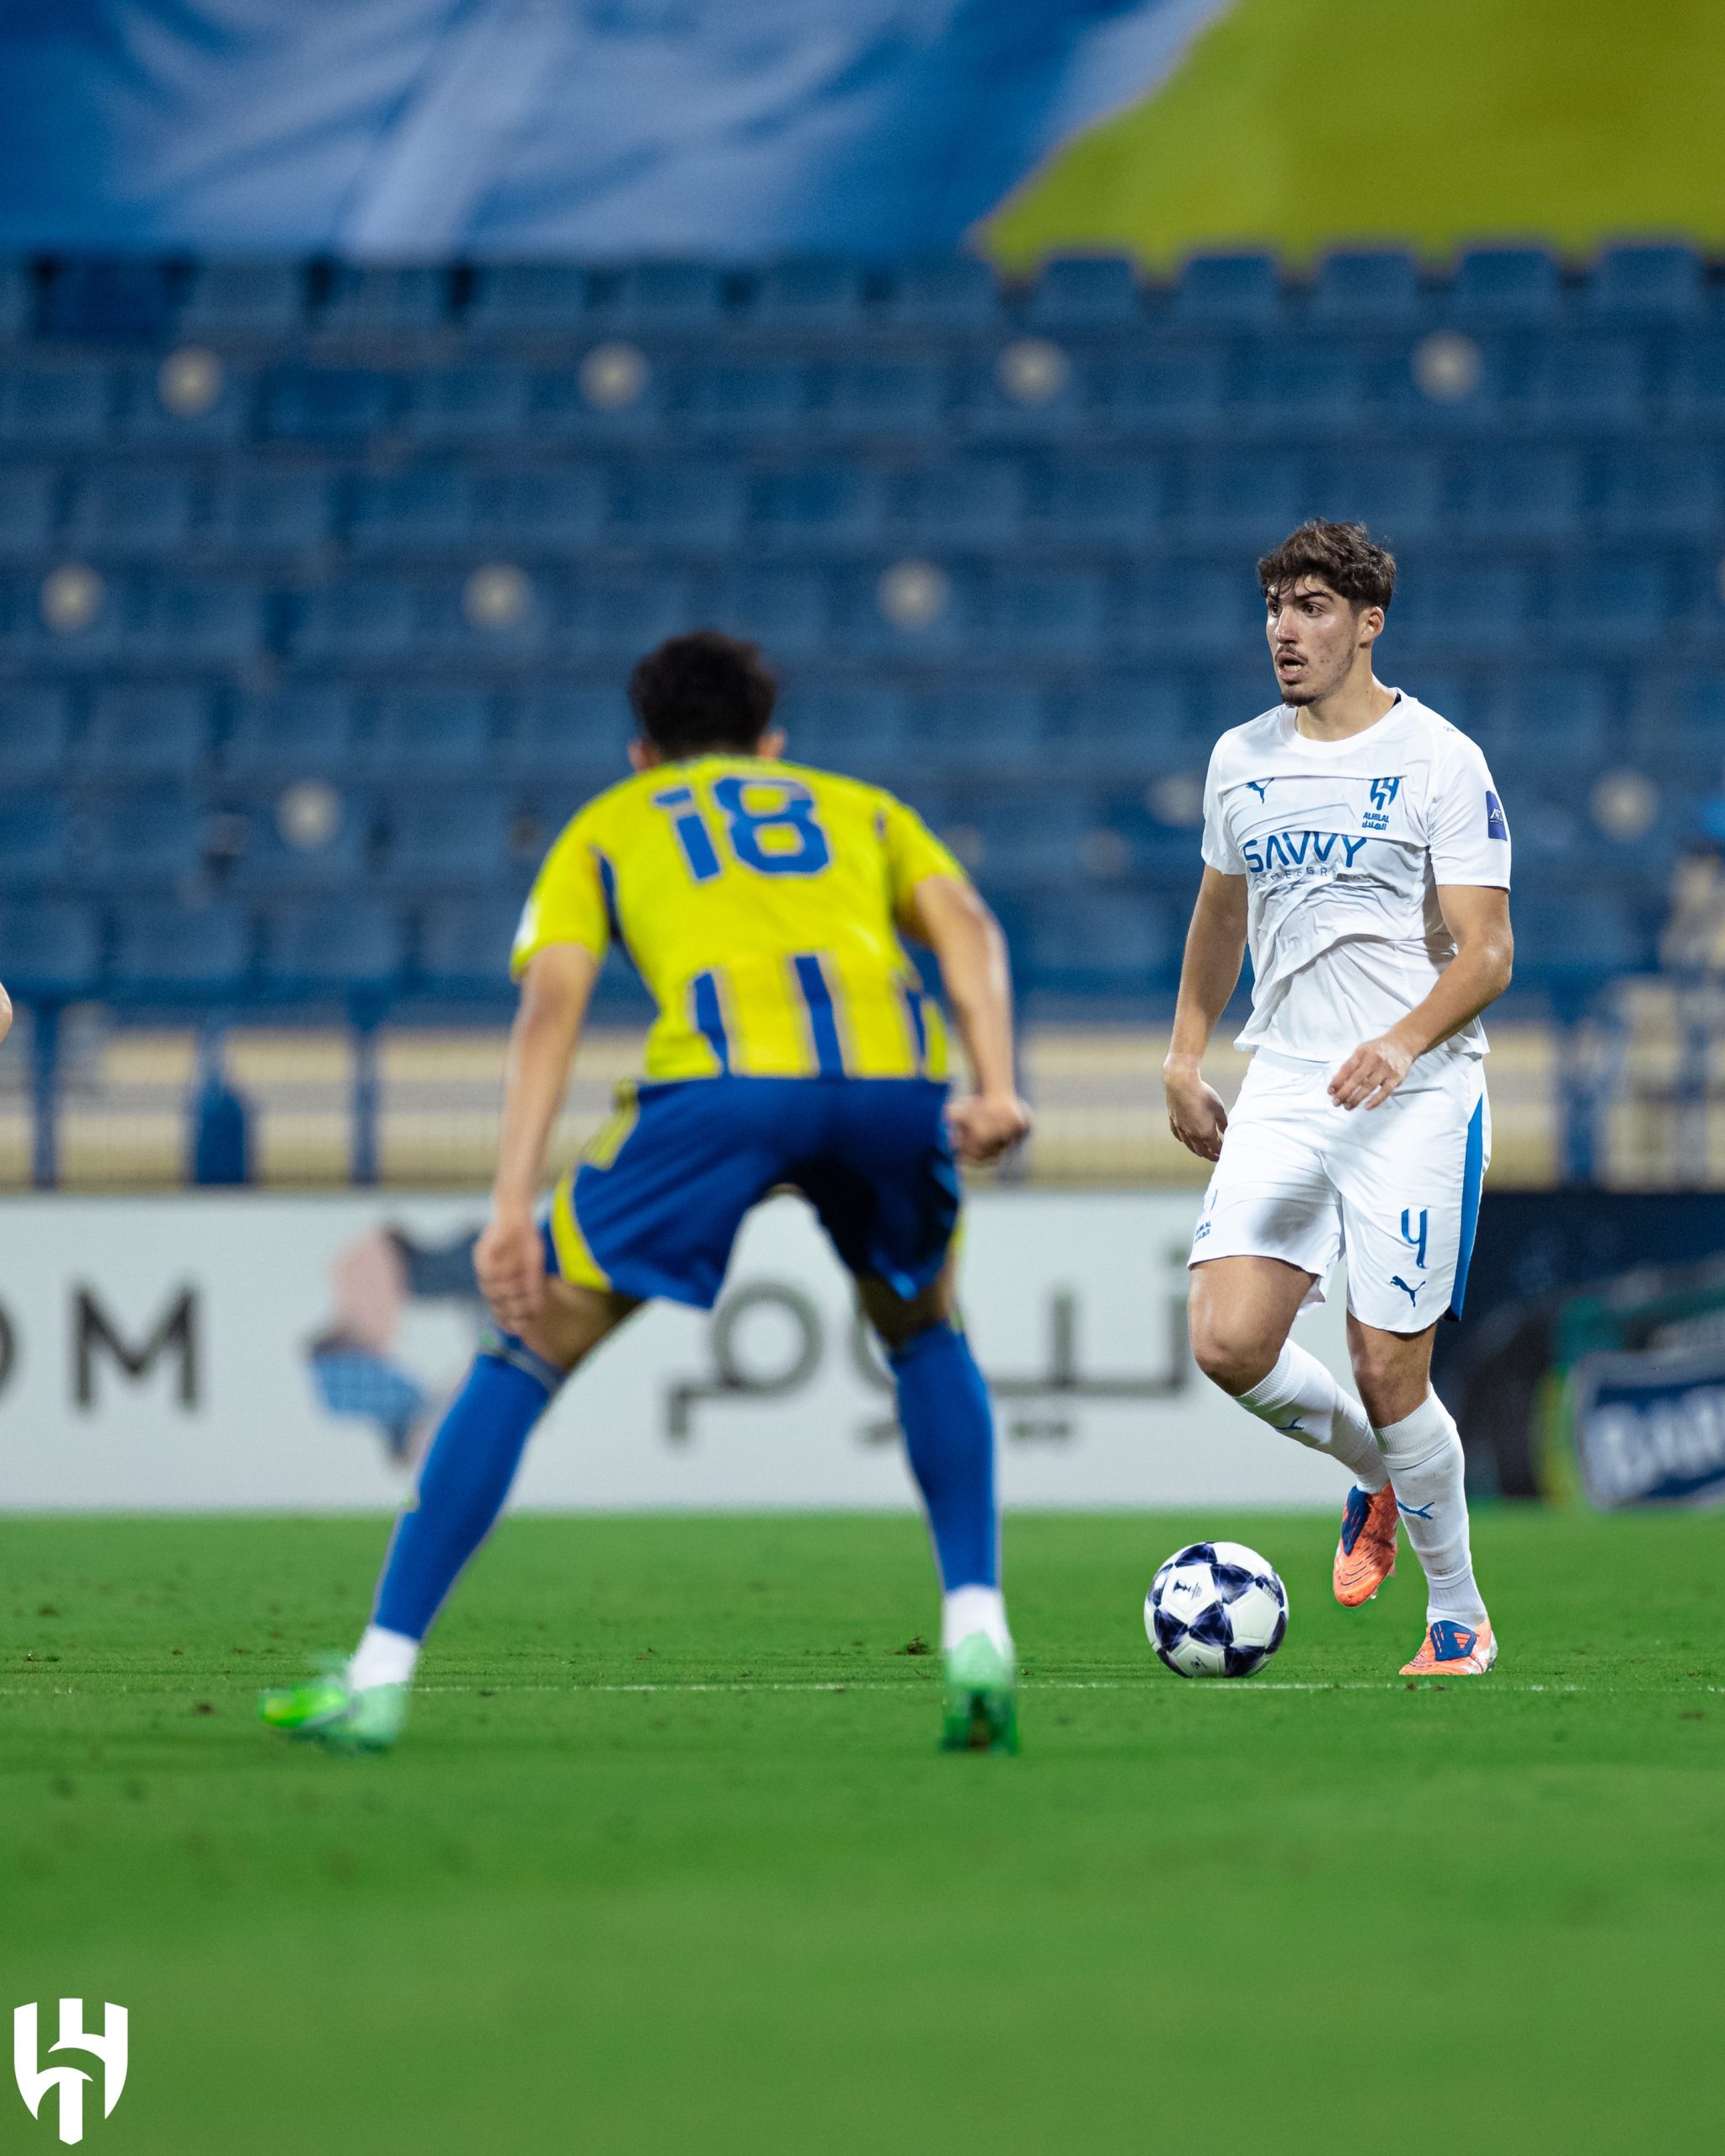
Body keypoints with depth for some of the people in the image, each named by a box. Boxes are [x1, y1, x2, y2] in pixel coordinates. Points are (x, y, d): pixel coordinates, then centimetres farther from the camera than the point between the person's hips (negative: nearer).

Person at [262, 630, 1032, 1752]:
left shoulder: (606, 828, 31)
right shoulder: (860, 808, 37)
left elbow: (554, 999, 12)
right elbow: (966, 923, 16)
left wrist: (514, 1206, 3)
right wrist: (996, 1088, 2)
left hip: (720, 1075, -2)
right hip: (891, 1070, 2)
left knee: (527, 1352, 11)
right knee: (927, 1333, 31)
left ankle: (380, 1676, 7)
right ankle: (977, 1635, 18)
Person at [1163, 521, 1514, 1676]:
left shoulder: (1441, 759, -6)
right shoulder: (1242, 759, 11)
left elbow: (1487, 951, -10)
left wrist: (1400, 1043, -26)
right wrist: (1185, 1059, 20)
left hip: (1415, 1095, -5)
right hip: (1282, 1092, 5)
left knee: (1388, 1372, -7)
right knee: (1230, 1344, -11)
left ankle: (1461, 1621, 13)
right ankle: (1375, 1473, 20)